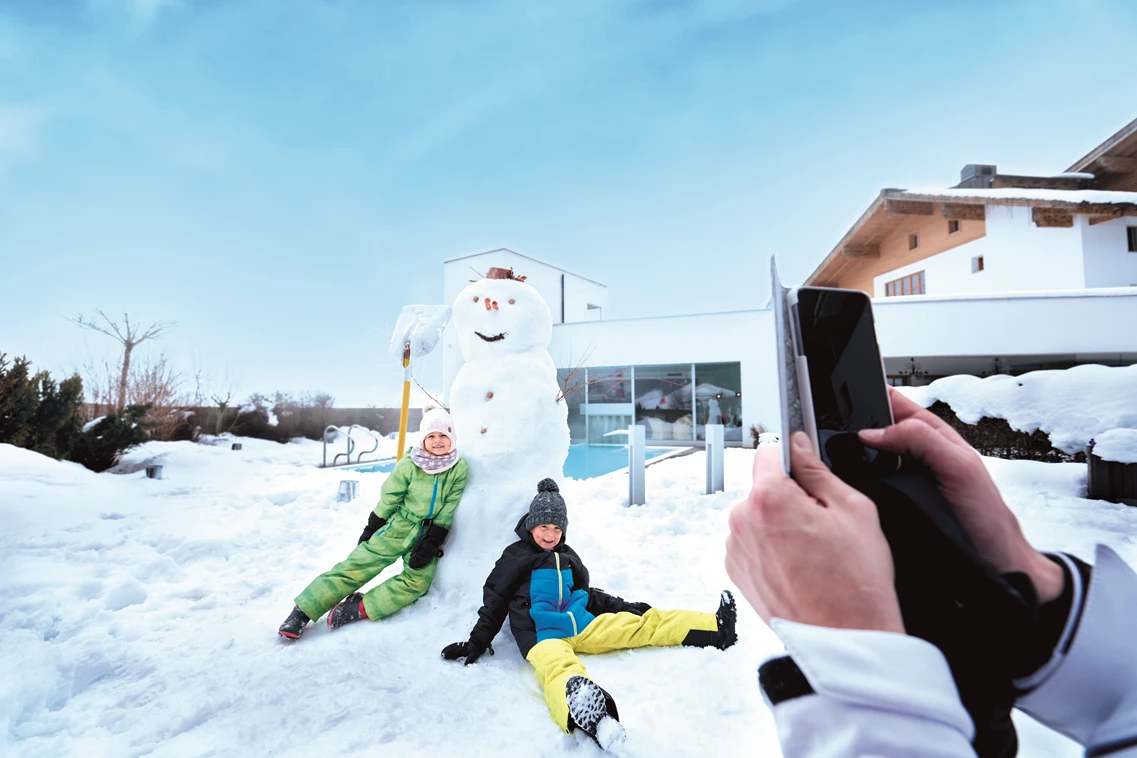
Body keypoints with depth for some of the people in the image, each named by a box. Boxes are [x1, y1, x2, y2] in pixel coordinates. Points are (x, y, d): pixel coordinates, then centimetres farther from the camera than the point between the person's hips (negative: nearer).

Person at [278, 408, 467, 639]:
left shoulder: (459, 470, -11)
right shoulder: (409, 465, -14)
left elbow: (448, 511, -7)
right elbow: (388, 499, -2)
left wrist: (432, 543, -10)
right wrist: (370, 529, 4)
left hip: (428, 535, 1)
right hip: (399, 526, -1)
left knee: (416, 582, -15)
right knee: (356, 566, -6)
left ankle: (359, 608, -7)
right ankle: (303, 611, 5)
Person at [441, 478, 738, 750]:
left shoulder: (568, 556, 19)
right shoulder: (515, 557, 3)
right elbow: (495, 601, 4)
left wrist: (626, 608, 23)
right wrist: (478, 642, -2)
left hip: (582, 625, 7)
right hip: (541, 635, -6)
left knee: (641, 624, -3)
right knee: (558, 666, -42)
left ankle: (716, 628, -4)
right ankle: (583, 712, -77)